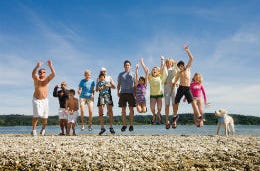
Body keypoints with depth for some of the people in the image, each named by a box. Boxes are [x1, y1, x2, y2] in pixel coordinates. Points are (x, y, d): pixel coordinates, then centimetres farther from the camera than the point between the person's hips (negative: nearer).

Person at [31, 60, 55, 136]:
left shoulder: (47, 79, 1)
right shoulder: (36, 78, -3)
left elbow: (53, 74, -17)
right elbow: (33, 74, -26)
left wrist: (50, 66, -30)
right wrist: (37, 66, -41)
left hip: (45, 100, 2)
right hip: (36, 99, -2)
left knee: (45, 117, 5)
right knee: (36, 116, -16)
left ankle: (43, 129, 29)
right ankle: (33, 130, -5)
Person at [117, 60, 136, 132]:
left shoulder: (133, 74, 12)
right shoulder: (121, 74, 17)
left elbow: (135, 84, 8)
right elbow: (118, 84, 17)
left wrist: (135, 92, -5)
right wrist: (118, 92, 3)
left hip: (131, 93, -1)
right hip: (123, 93, 1)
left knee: (131, 109, -1)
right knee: (123, 109, 1)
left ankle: (131, 125, 5)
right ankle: (124, 125, 8)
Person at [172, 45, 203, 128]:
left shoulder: (188, 68, 5)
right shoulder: (178, 73, 9)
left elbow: (191, 58, -3)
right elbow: (175, 81, 17)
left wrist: (187, 50, -10)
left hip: (187, 88, -2)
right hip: (180, 88, 2)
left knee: (193, 102, -11)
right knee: (176, 103, 3)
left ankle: (199, 117, -4)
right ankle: (175, 116, 24)